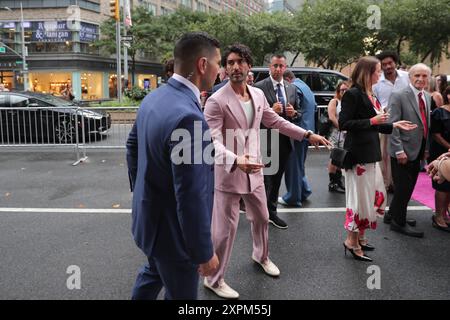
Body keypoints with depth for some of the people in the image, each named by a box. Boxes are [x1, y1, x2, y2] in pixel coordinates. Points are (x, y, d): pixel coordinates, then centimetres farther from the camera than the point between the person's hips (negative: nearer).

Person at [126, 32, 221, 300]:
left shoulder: (154, 98, -2)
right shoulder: (188, 117, -32)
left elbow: (133, 145, 12)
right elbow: (191, 197, -29)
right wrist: (204, 252, -18)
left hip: (149, 214, 9)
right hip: (172, 229, -9)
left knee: (155, 272, 32)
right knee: (180, 292, 14)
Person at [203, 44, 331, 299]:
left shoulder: (258, 95, 4)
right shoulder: (217, 100, -17)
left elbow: (276, 121, 16)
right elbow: (212, 140, -24)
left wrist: (308, 135, 14)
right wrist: (235, 160, -41)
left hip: (254, 169, 7)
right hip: (228, 172, -7)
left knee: (262, 218, 24)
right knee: (225, 228, 1)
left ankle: (261, 256, 51)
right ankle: (215, 279, 20)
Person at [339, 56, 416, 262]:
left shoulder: (370, 95, 14)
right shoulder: (353, 94, -13)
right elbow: (344, 124, -19)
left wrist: (394, 125, 14)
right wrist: (372, 121, -20)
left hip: (370, 153, 10)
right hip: (358, 154, -9)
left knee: (374, 196, 15)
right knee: (360, 196, -2)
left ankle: (360, 237, 28)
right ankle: (351, 241, 13)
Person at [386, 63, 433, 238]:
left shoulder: (427, 97, 12)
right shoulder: (398, 96, -10)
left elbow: (426, 124, 16)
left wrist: (426, 148, 12)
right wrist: (399, 150, -19)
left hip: (418, 151, 7)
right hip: (403, 151, -7)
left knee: (408, 187, 14)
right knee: (403, 188, 1)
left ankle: (392, 215, 31)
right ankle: (399, 223, 16)